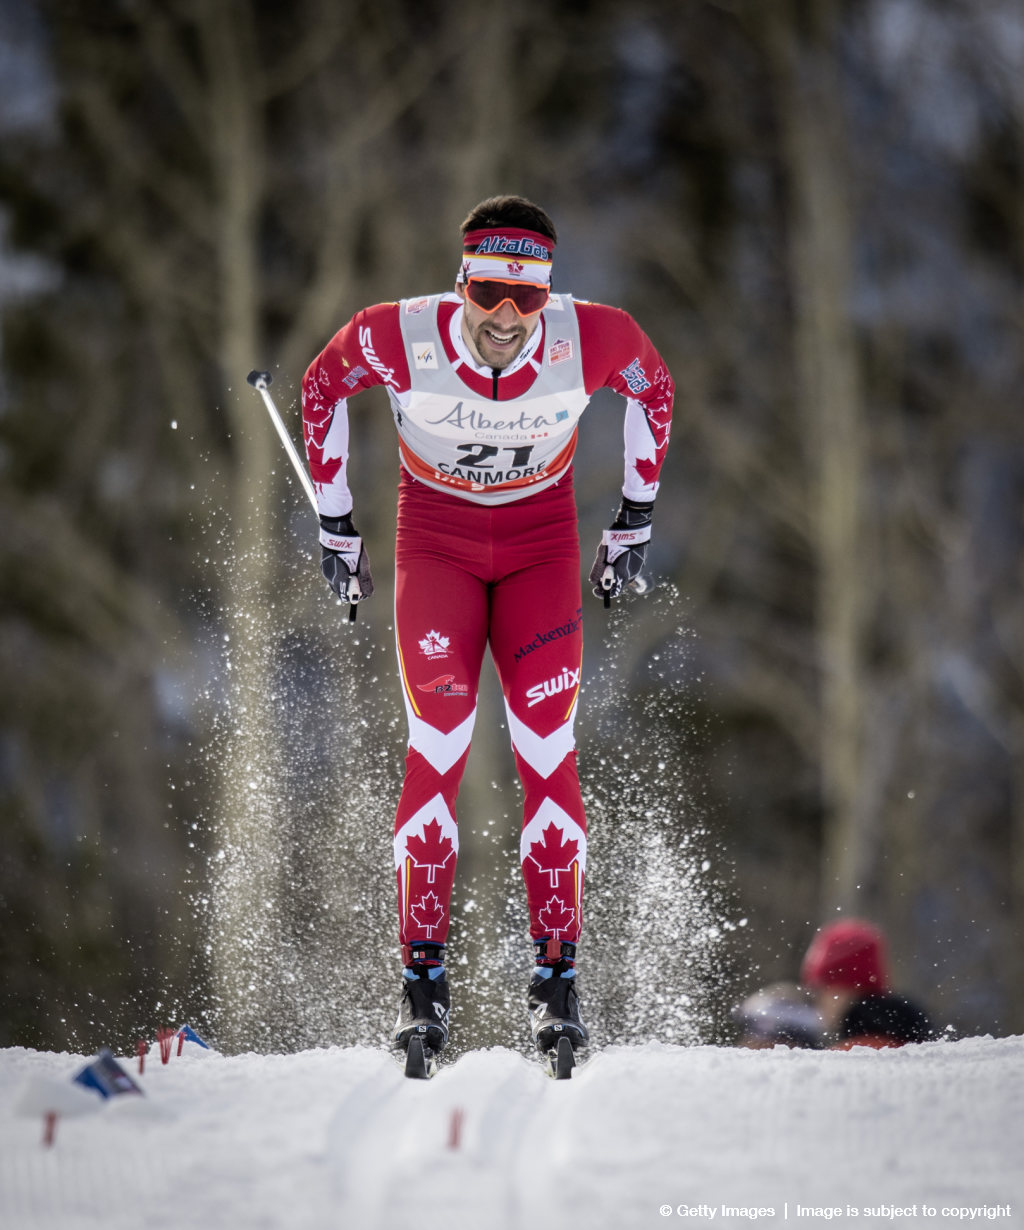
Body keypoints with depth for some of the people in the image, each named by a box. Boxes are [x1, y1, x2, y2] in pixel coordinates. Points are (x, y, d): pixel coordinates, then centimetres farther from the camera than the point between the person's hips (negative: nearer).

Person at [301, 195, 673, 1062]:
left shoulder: (592, 338, -23)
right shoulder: (402, 336, -25)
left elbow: (654, 388, 1)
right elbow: (323, 385, -2)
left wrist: (634, 524, 4)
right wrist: (335, 527, 2)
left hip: (541, 543, 1)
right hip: (435, 540, -1)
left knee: (547, 749, -10)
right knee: (440, 743, -12)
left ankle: (557, 977, -3)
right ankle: (424, 976, -7)